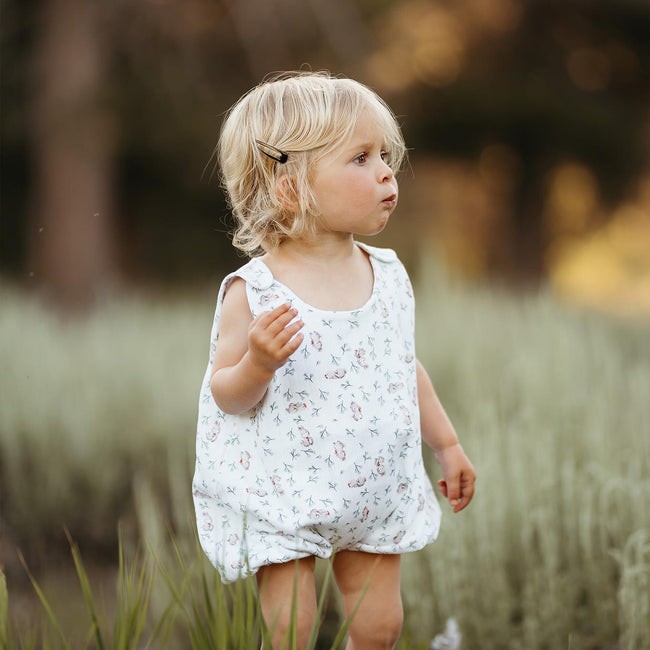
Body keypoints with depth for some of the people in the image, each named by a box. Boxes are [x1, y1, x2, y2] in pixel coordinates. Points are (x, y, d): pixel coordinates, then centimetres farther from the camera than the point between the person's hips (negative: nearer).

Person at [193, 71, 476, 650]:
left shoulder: (389, 276, 1)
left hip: (376, 490, 5)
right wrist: (257, 364, -32)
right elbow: (227, 396, -12)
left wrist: (447, 444, 18)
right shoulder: (255, 292, -16)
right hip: (282, 500, -5)